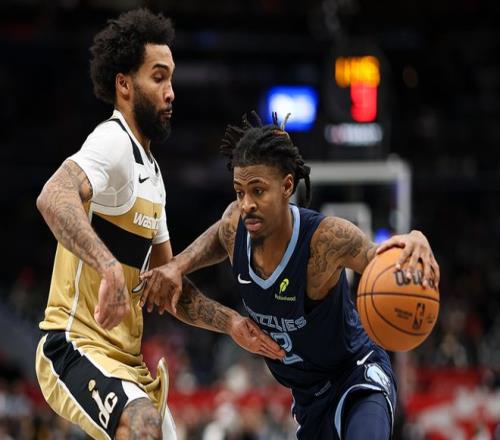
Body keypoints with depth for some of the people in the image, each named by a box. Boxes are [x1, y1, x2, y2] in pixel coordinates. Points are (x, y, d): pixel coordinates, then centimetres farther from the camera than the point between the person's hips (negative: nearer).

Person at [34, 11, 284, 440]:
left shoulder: (151, 171, 18)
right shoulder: (112, 143, -13)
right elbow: (54, 197, -36)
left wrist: (232, 324, 11)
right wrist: (109, 266, -50)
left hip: (126, 356, 10)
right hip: (77, 346, -10)